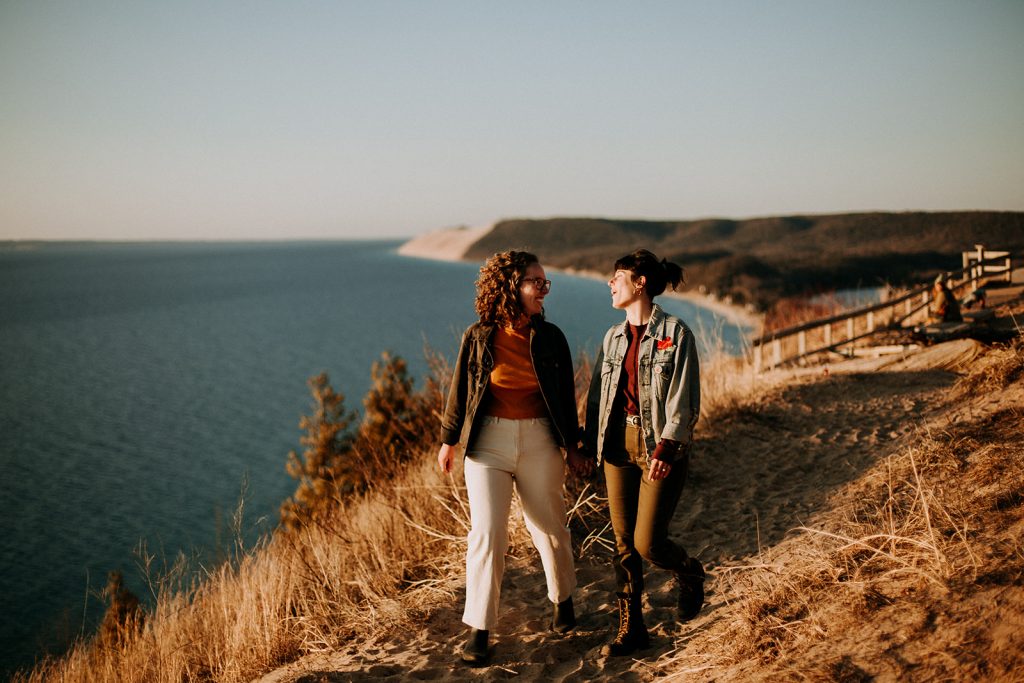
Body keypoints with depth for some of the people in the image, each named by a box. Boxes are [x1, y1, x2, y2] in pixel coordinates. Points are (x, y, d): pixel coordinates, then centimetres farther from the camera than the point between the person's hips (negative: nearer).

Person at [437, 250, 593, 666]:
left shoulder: (550, 338, 0)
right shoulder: (479, 337, -4)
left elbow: (566, 396, 7)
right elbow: (460, 391, 4)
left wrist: (572, 447, 8)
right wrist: (449, 440, 8)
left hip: (539, 441, 2)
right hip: (488, 441, -1)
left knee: (549, 526, 12)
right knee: (486, 532, -5)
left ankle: (562, 599, 39)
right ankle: (479, 628, 6)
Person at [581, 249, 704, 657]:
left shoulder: (675, 332, -8)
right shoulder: (614, 337, 10)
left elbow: (684, 399, -12)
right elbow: (597, 394, 14)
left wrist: (666, 449, -20)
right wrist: (591, 444, 9)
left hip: (660, 447, -5)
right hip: (618, 443, 5)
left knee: (647, 544, -5)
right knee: (623, 543, 7)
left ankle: (690, 574, 28)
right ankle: (631, 627, 18)